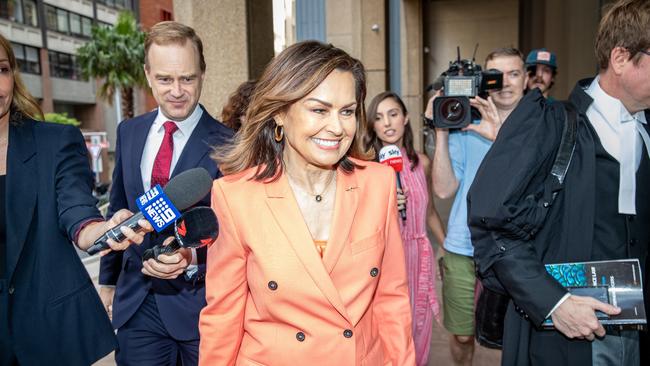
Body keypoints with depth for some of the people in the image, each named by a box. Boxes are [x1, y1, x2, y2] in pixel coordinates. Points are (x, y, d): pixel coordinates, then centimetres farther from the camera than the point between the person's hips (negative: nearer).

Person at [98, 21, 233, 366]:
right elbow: (118, 210, 11)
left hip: (200, 300, -3)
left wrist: (193, 256, -26)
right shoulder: (128, 132, 3)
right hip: (135, 300, 4)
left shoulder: (226, 143, -14)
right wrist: (109, 279, 17)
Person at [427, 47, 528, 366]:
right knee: (462, 335, 13)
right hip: (463, 250, 1)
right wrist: (441, 131, -13)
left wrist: (501, 136, -27)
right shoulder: (465, 125, 3)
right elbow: (444, 189, -6)